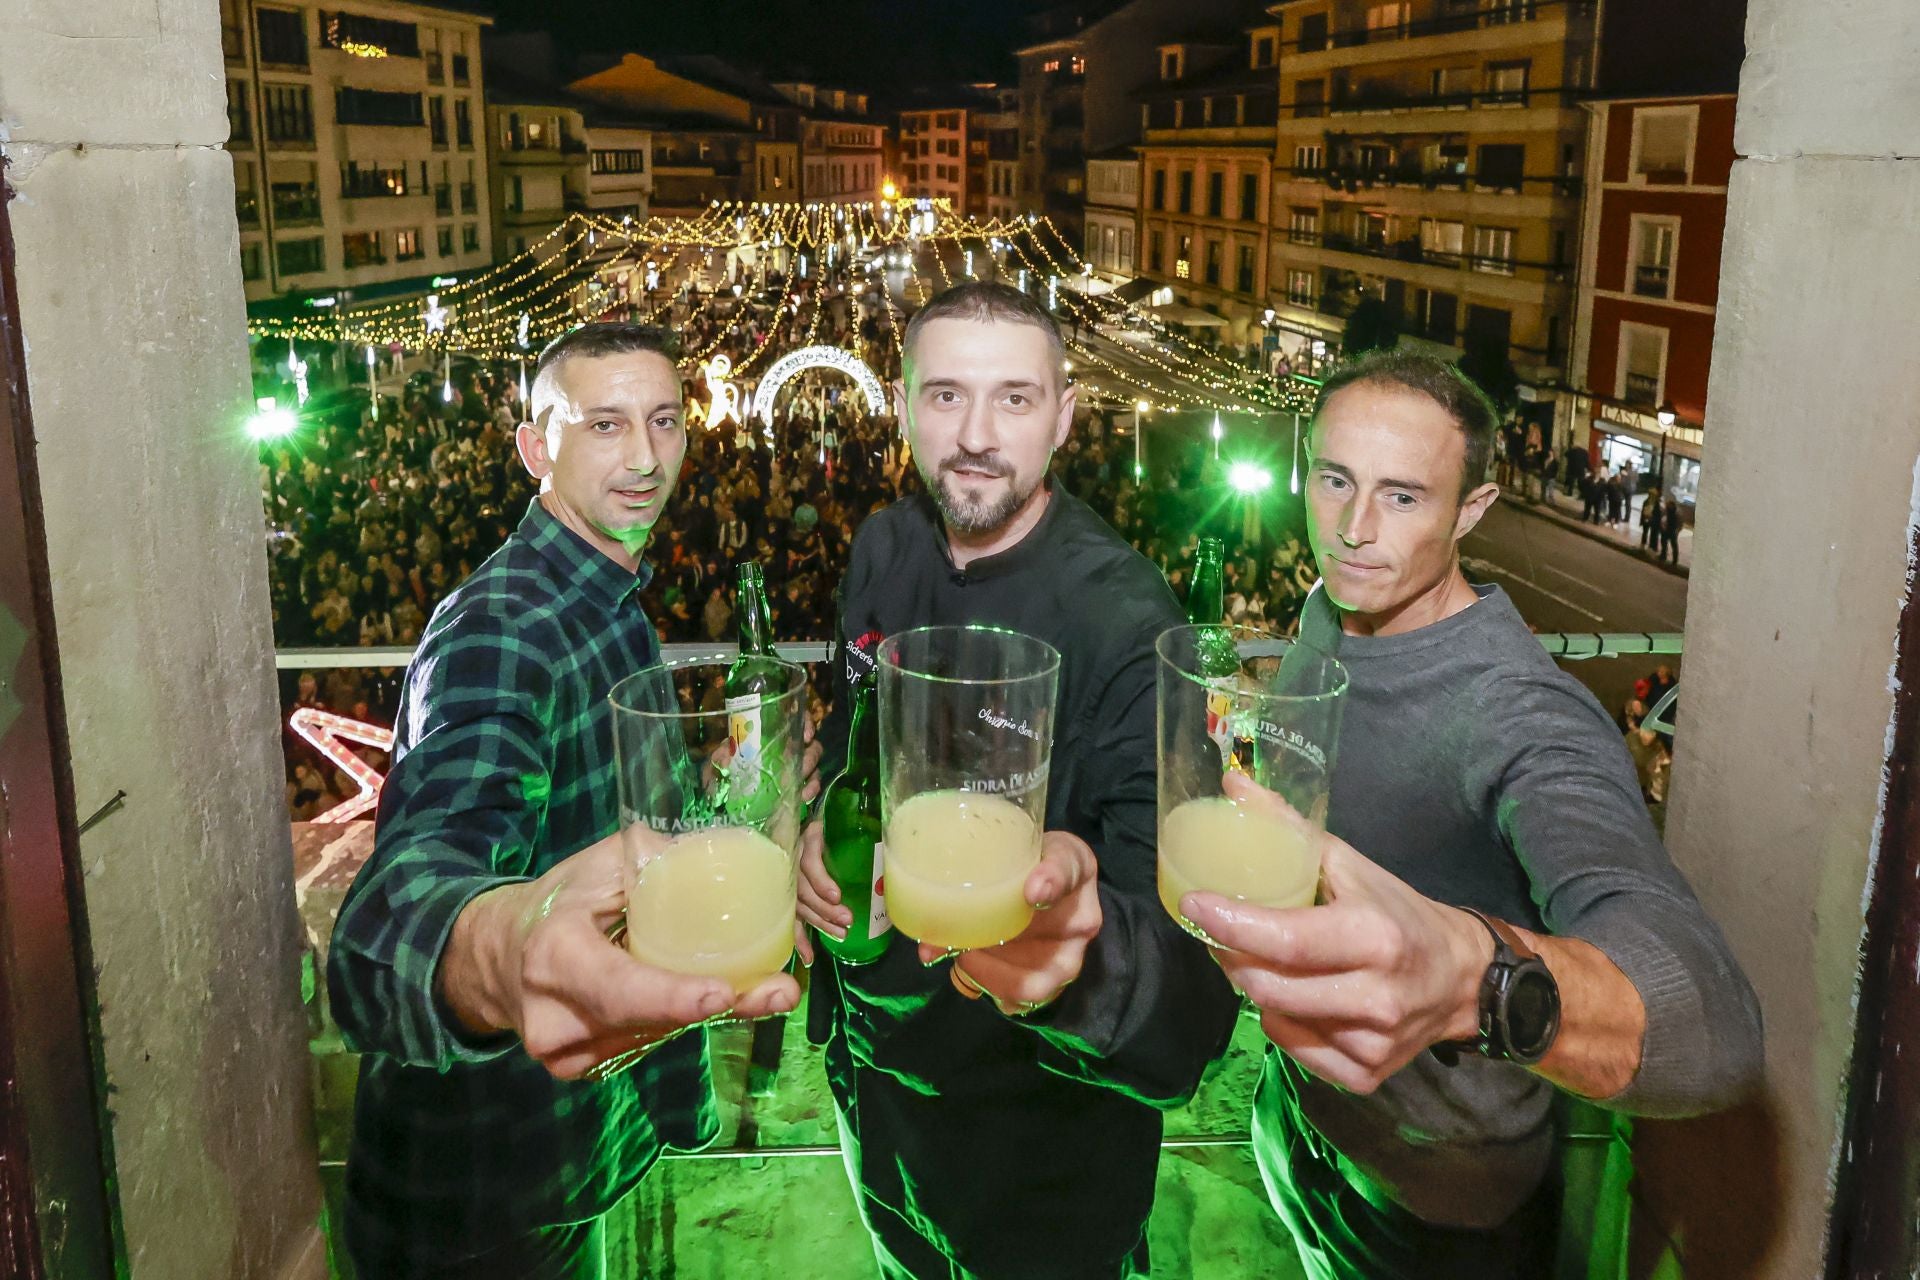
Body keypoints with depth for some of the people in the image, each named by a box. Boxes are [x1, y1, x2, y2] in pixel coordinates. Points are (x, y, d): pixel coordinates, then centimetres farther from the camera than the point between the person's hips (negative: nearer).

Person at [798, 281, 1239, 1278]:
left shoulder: (1126, 624, -29)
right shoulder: (884, 552, -8)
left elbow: (1180, 946, -37)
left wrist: (1087, 954, -59)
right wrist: (817, 820, -11)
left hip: (1038, 1122, -5)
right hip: (873, 1063, 6)